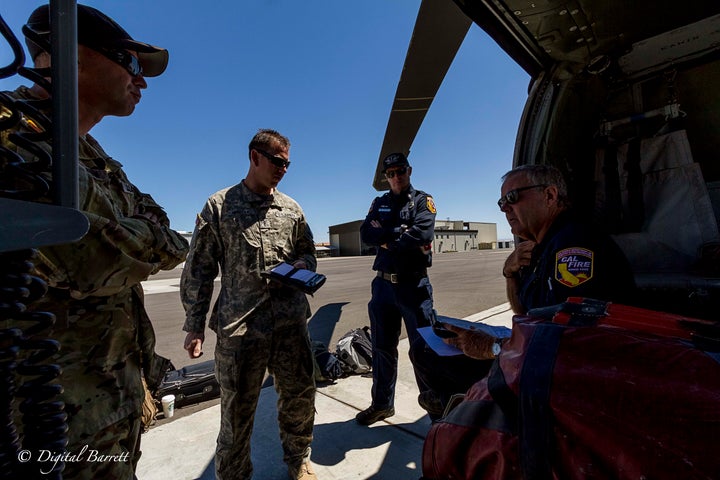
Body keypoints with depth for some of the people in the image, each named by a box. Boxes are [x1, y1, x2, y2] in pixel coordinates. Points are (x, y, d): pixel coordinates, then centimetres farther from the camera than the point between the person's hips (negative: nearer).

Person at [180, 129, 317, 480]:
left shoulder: (292, 209, 11)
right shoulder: (219, 205, 2)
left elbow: (309, 255, 18)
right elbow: (199, 268, 2)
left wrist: (299, 267, -5)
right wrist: (194, 325, -1)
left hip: (291, 320, 4)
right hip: (239, 324, -3)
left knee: (300, 396, 14)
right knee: (237, 407, 9)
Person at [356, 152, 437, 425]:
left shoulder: (423, 201, 2)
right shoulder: (380, 203, 12)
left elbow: (423, 234, -18)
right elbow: (366, 234, -5)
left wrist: (386, 239, -11)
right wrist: (402, 232, -14)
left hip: (414, 285, -4)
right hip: (384, 284, 4)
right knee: (382, 348, 15)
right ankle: (382, 404, 33)